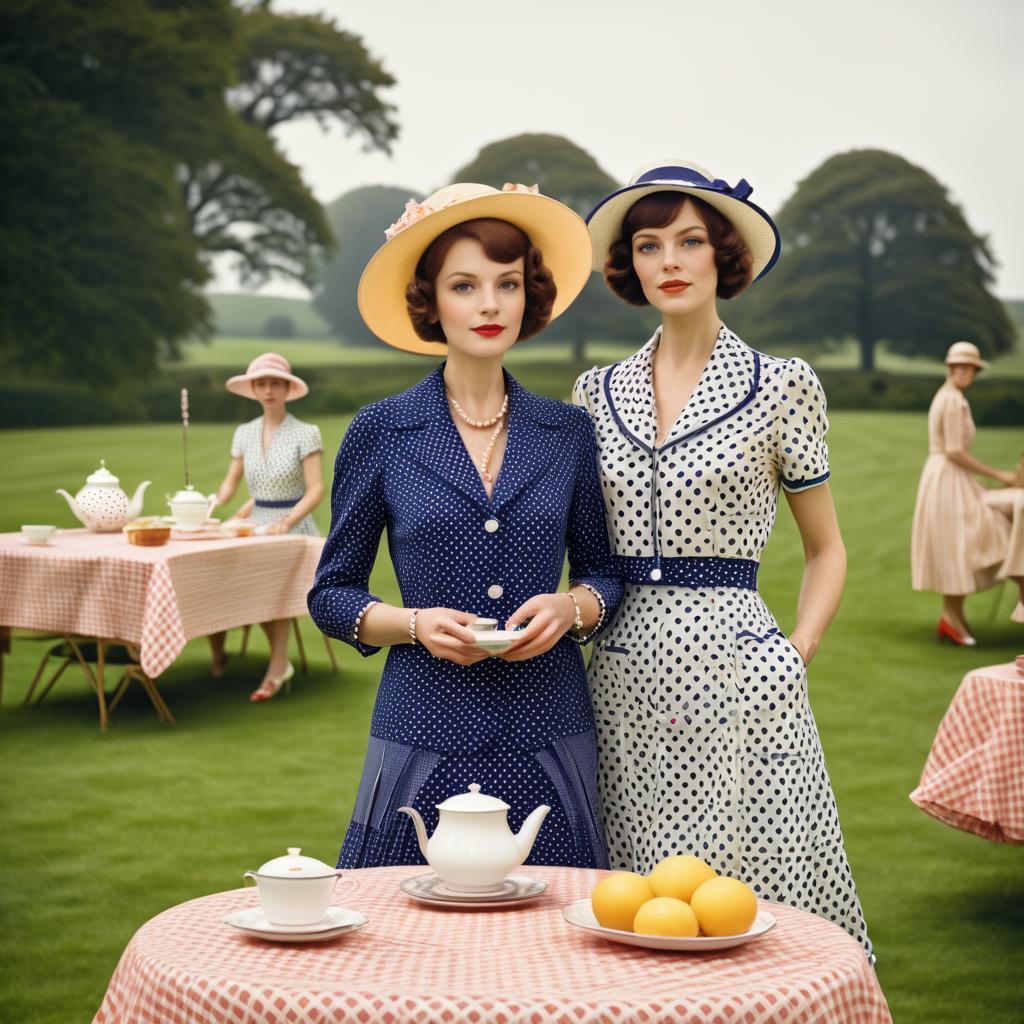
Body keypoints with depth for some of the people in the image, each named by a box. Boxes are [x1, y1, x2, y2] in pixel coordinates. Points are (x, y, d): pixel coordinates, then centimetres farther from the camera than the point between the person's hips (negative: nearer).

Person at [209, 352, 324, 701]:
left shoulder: (305, 433, -4)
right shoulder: (244, 434, 11)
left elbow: (316, 491, -10)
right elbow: (231, 483, 14)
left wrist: (286, 523, -24)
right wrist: (214, 503, -8)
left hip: (295, 530, -4)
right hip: (256, 527, 4)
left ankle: (278, 664, -25)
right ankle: (216, 657, -8)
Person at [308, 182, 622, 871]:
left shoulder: (567, 432, 7)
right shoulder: (382, 432, 2)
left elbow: (603, 571, 16)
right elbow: (332, 594, 7)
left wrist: (571, 608, -6)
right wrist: (416, 623, -11)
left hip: (549, 742, 2)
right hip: (426, 742, -1)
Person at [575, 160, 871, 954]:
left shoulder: (781, 386, 1)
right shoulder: (599, 392, 11)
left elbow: (827, 549, 8)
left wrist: (796, 657, -3)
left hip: (734, 671, -3)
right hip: (623, 676, 3)